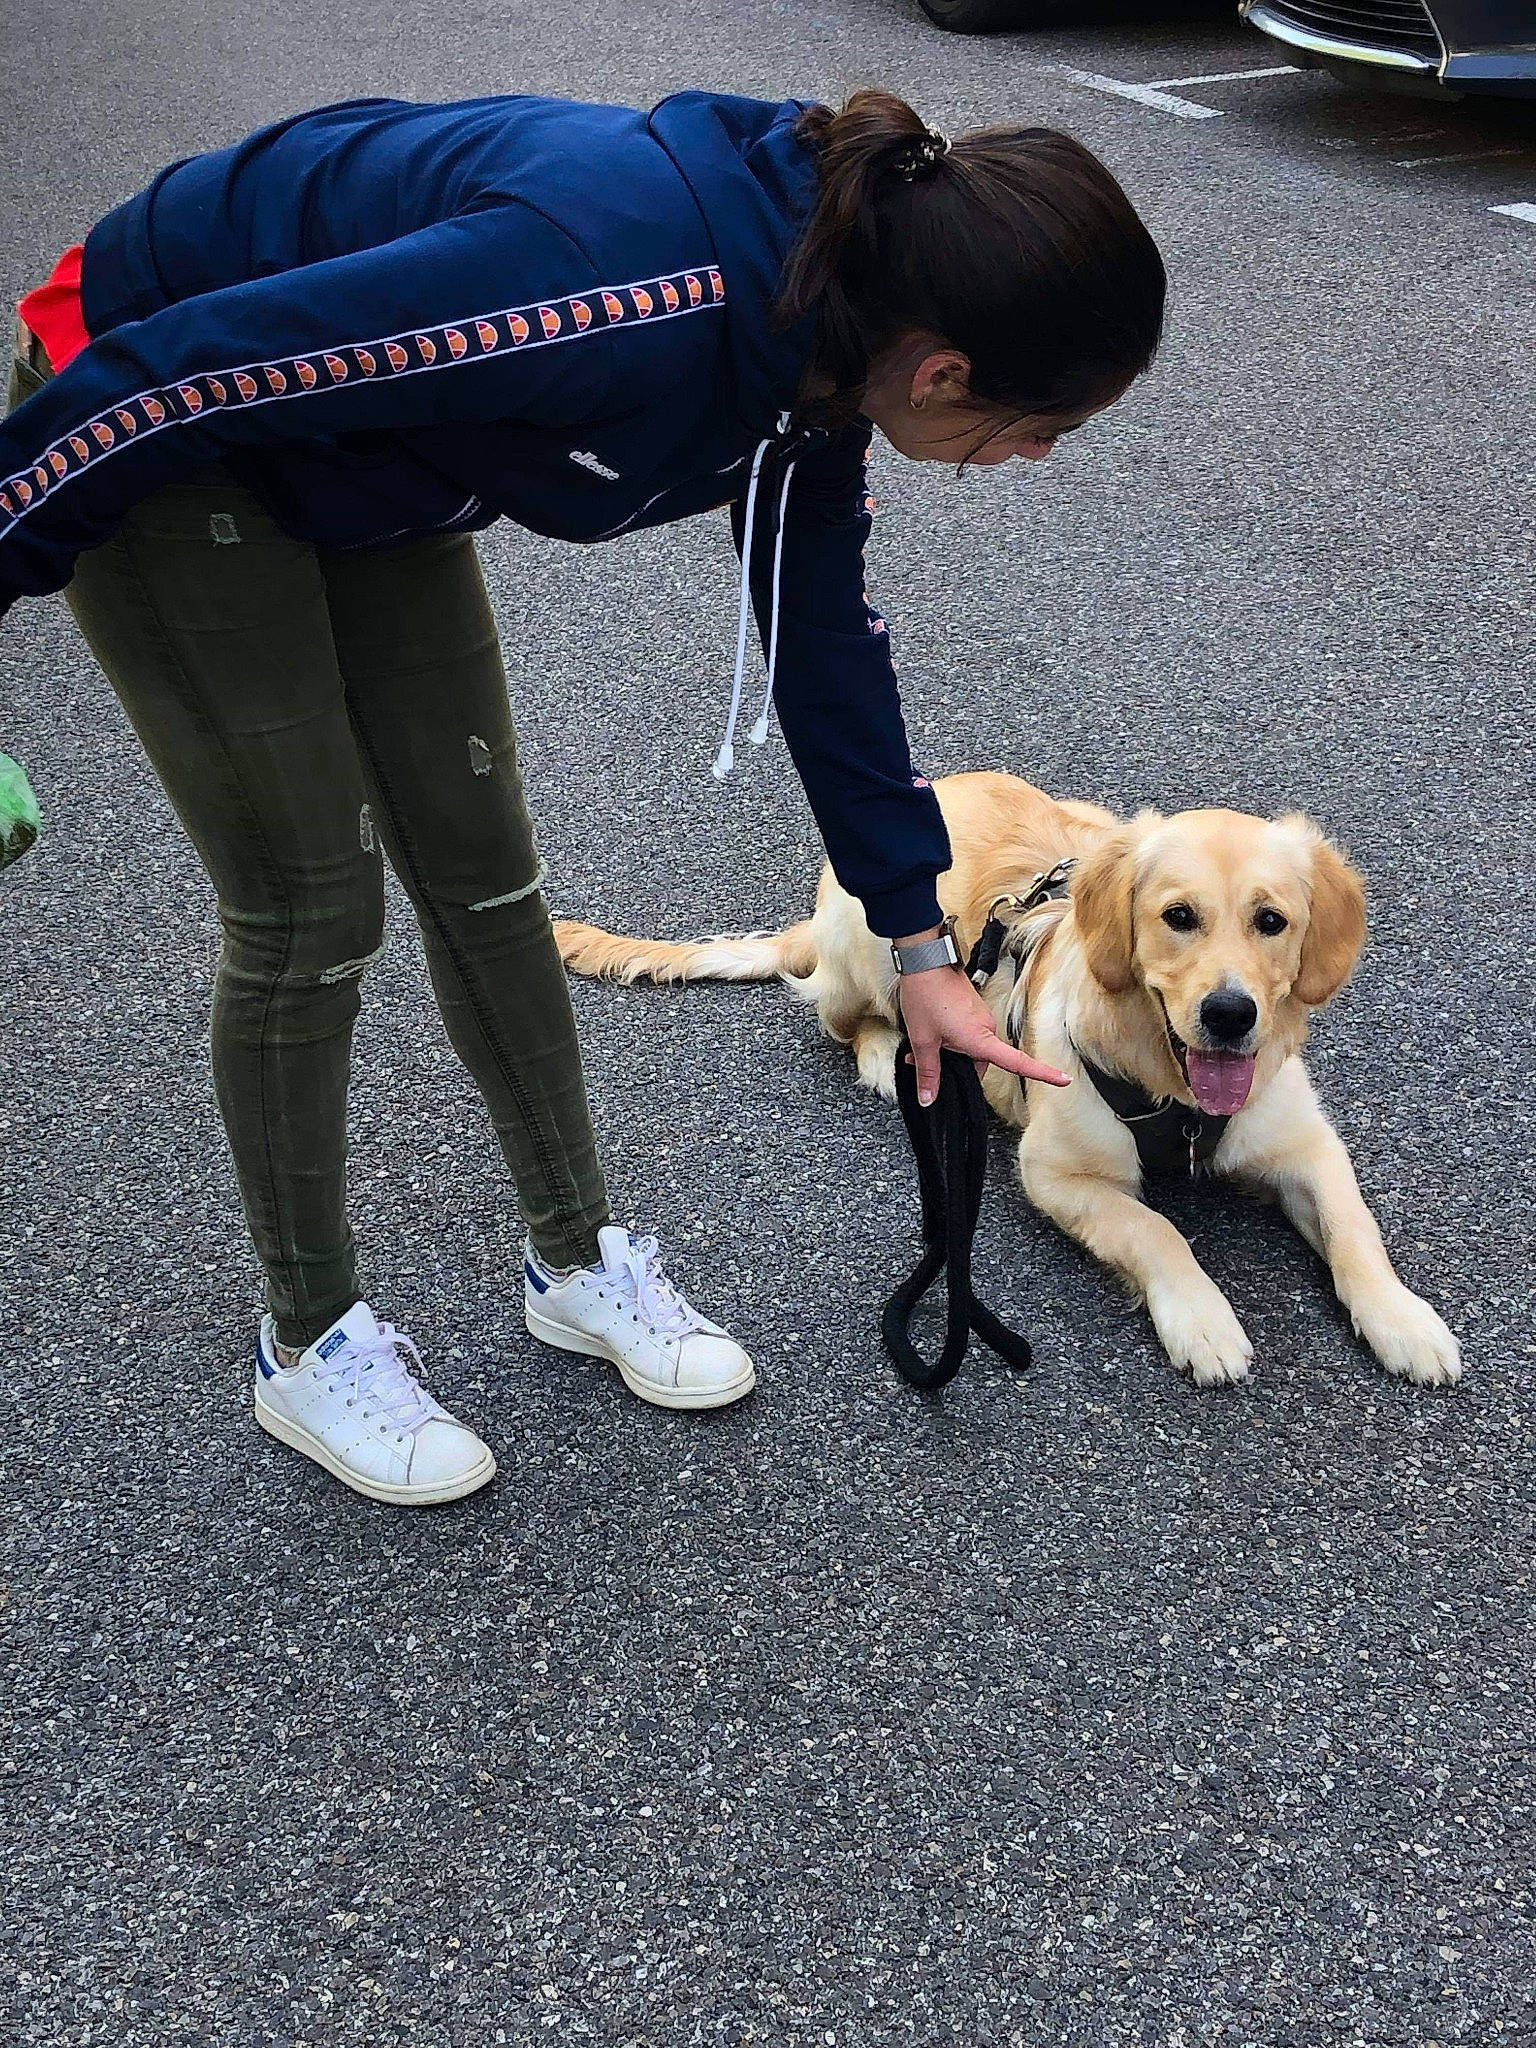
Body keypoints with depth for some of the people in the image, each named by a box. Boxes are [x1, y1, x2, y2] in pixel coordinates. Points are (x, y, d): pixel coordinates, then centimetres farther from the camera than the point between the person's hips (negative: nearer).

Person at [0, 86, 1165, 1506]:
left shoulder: (815, 333, -12)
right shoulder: (617, 293, -39)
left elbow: (825, 633, 2)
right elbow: (179, 372, -32)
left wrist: (922, 946, 7)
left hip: (368, 459, 8)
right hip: (154, 429, -7)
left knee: (481, 863, 9)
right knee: (312, 910, -4)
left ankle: (578, 1262, 25)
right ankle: (308, 1342, 17)